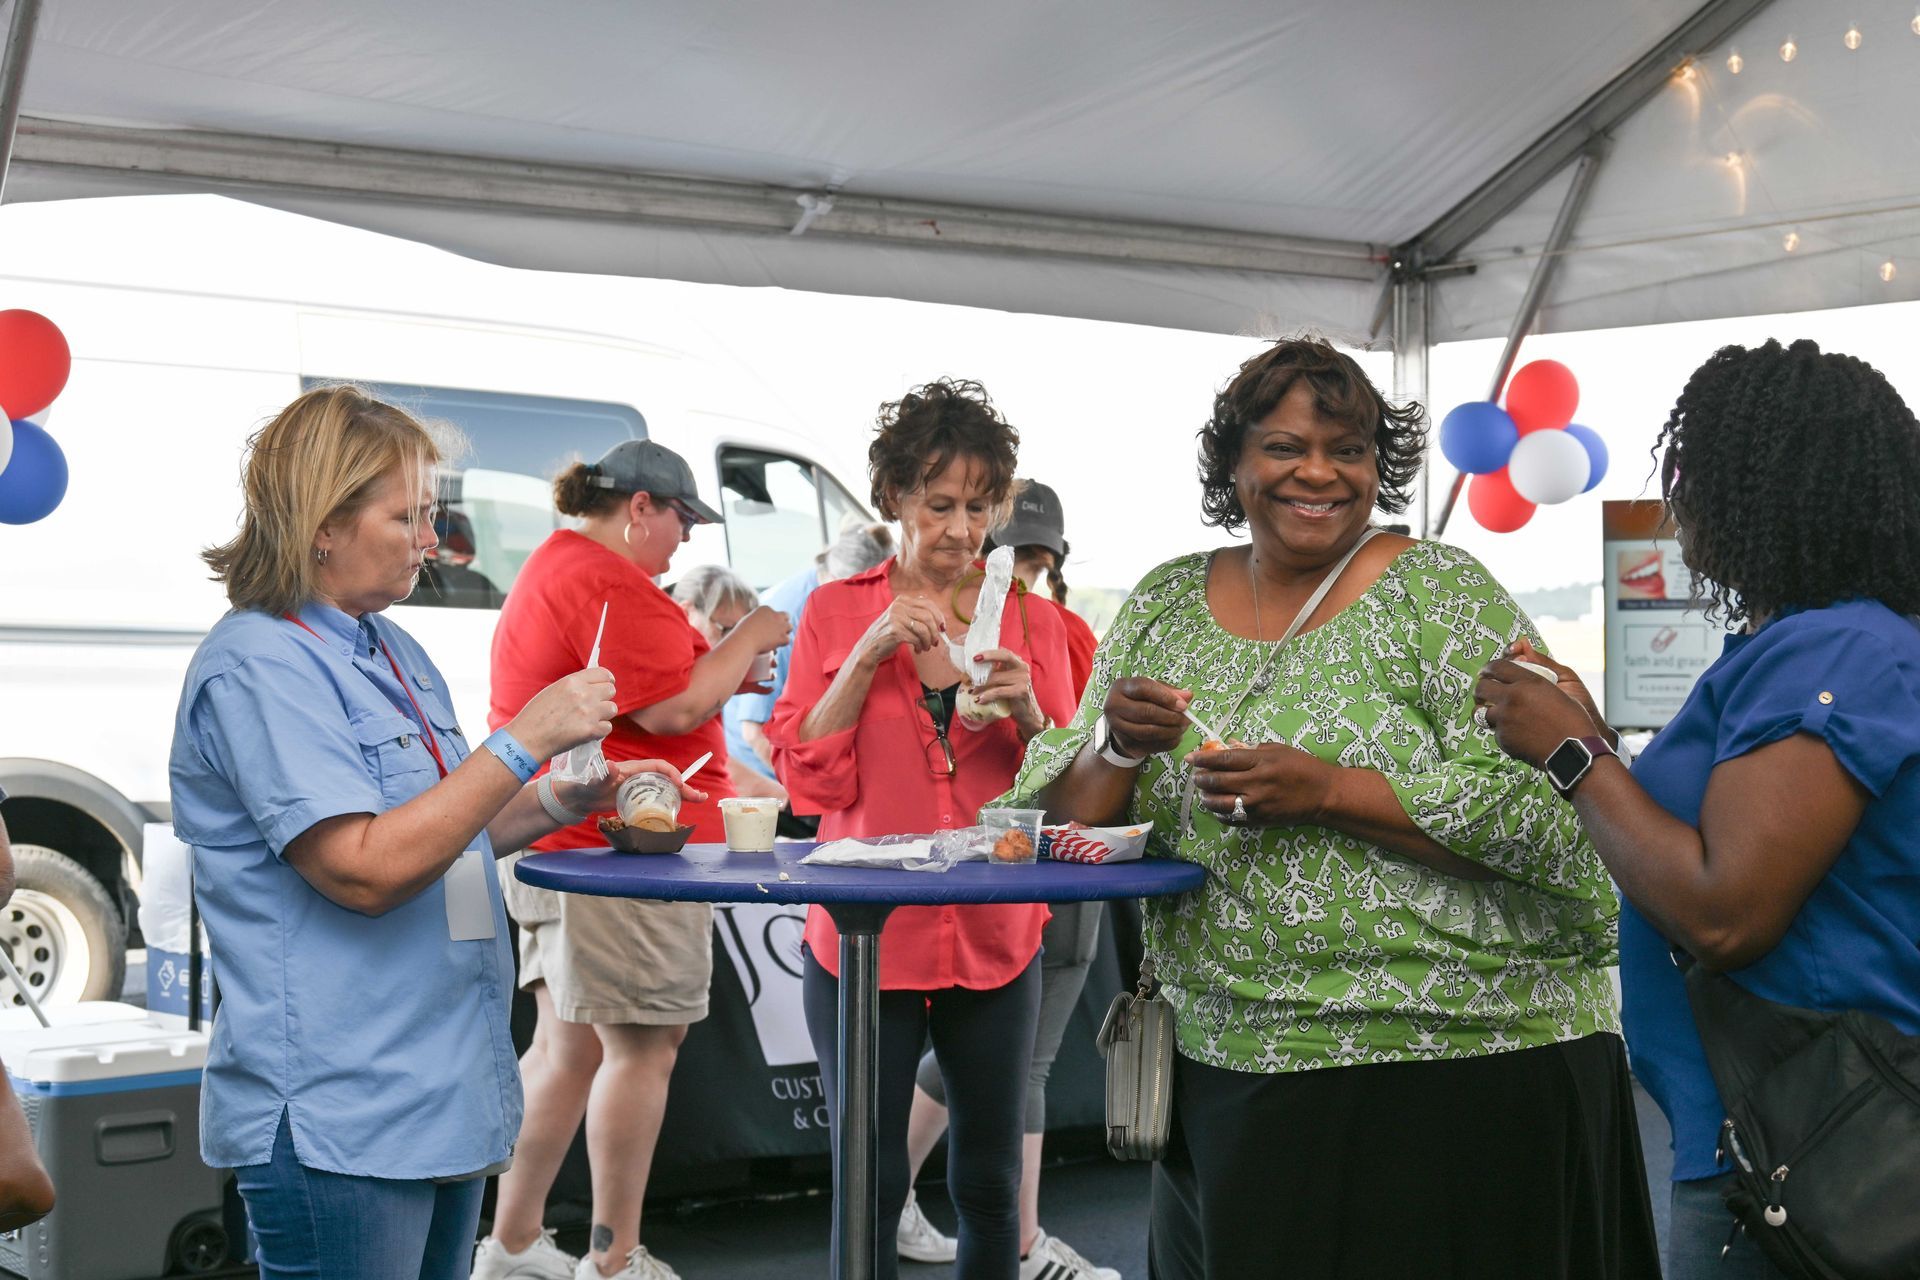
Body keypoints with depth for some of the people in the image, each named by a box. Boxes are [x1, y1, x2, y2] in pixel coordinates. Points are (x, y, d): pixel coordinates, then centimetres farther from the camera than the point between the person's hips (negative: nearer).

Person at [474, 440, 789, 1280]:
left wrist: (721, 674, 19)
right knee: (643, 1049, -2)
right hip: (624, 843, -11)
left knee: (565, 1048, 15)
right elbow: (670, 711, -19)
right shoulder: (608, 582, -15)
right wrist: (747, 640, -5)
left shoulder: (549, 569, 21)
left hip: (553, 844, 11)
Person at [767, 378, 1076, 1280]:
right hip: (866, 935, -1)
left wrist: (1026, 711, -13)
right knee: (870, 1184, 3)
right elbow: (807, 776, -4)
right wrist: (869, 654, -14)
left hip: (995, 937, 2)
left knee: (990, 1182, 8)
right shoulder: (836, 611, 2)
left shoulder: (1030, 620, 6)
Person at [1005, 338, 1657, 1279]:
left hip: (1459, 1071, -4)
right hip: (1227, 1084, 4)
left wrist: (1327, 792, -22)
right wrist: (1116, 746, -13)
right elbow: (1069, 833, 8)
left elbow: (1541, 815, -15)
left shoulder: (1444, 594, -5)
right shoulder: (1164, 605, 8)